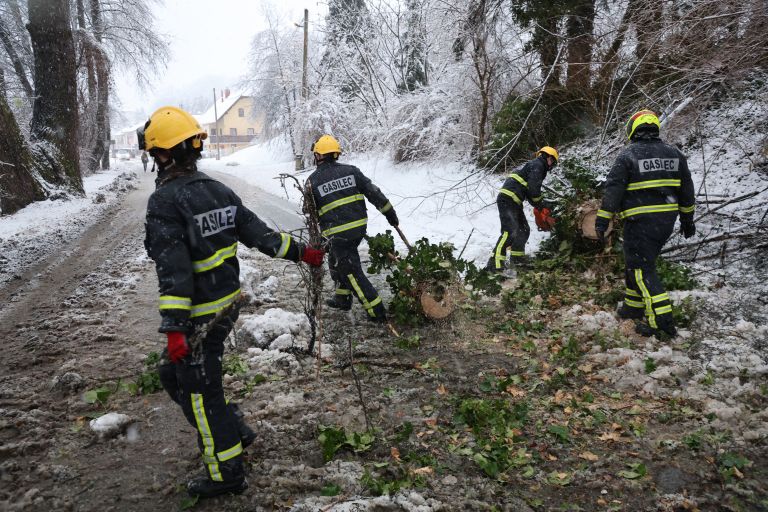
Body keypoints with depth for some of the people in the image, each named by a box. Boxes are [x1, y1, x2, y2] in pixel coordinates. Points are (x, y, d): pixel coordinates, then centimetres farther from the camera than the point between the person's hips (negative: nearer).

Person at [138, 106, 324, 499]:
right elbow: (257, 232, 6)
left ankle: (228, 474, 21)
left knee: (199, 392, 7)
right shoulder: (217, 190, 4)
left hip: (198, 316, -8)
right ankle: (234, 431, 34)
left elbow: (173, 270, -24)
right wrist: (299, 252, 16)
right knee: (173, 374, 25)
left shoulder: (164, 201, -19)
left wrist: (174, 327, -24)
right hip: (227, 304, 8)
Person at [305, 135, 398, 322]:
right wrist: (390, 212, 10)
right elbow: (374, 192, 2)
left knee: (352, 272, 3)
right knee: (336, 261, 26)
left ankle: (377, 312, 3)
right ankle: (342, 299, 37)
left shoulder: (313, 181, -5)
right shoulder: (351, 171, 3)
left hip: (338, 233, -5)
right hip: (359, 227, 6)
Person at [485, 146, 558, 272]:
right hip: (507, 199, -11)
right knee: (510, 231, -20)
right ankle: (494, 264, -27)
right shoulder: (537, 164, -3)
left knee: (524, 231, 14)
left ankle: (517, 261, 21)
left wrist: (539, 205, 10)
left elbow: (530, 193, 24)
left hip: (514, 202, 11)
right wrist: (541, 204, -3)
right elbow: (533, 188, -16)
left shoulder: (538, 168, 28)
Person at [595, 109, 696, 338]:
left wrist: (602, 220, -7)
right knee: (637, 262, 20)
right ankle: (634, 306, 28)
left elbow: (613, 190, -11)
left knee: (642, 268, -2)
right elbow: (686, 190, 16)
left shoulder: (627, 155, -8)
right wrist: (687, 219, 25)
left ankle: (661, 319, -9)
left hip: (640, 222, -6)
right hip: (667, 220, 6)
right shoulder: (674, 154, 10)